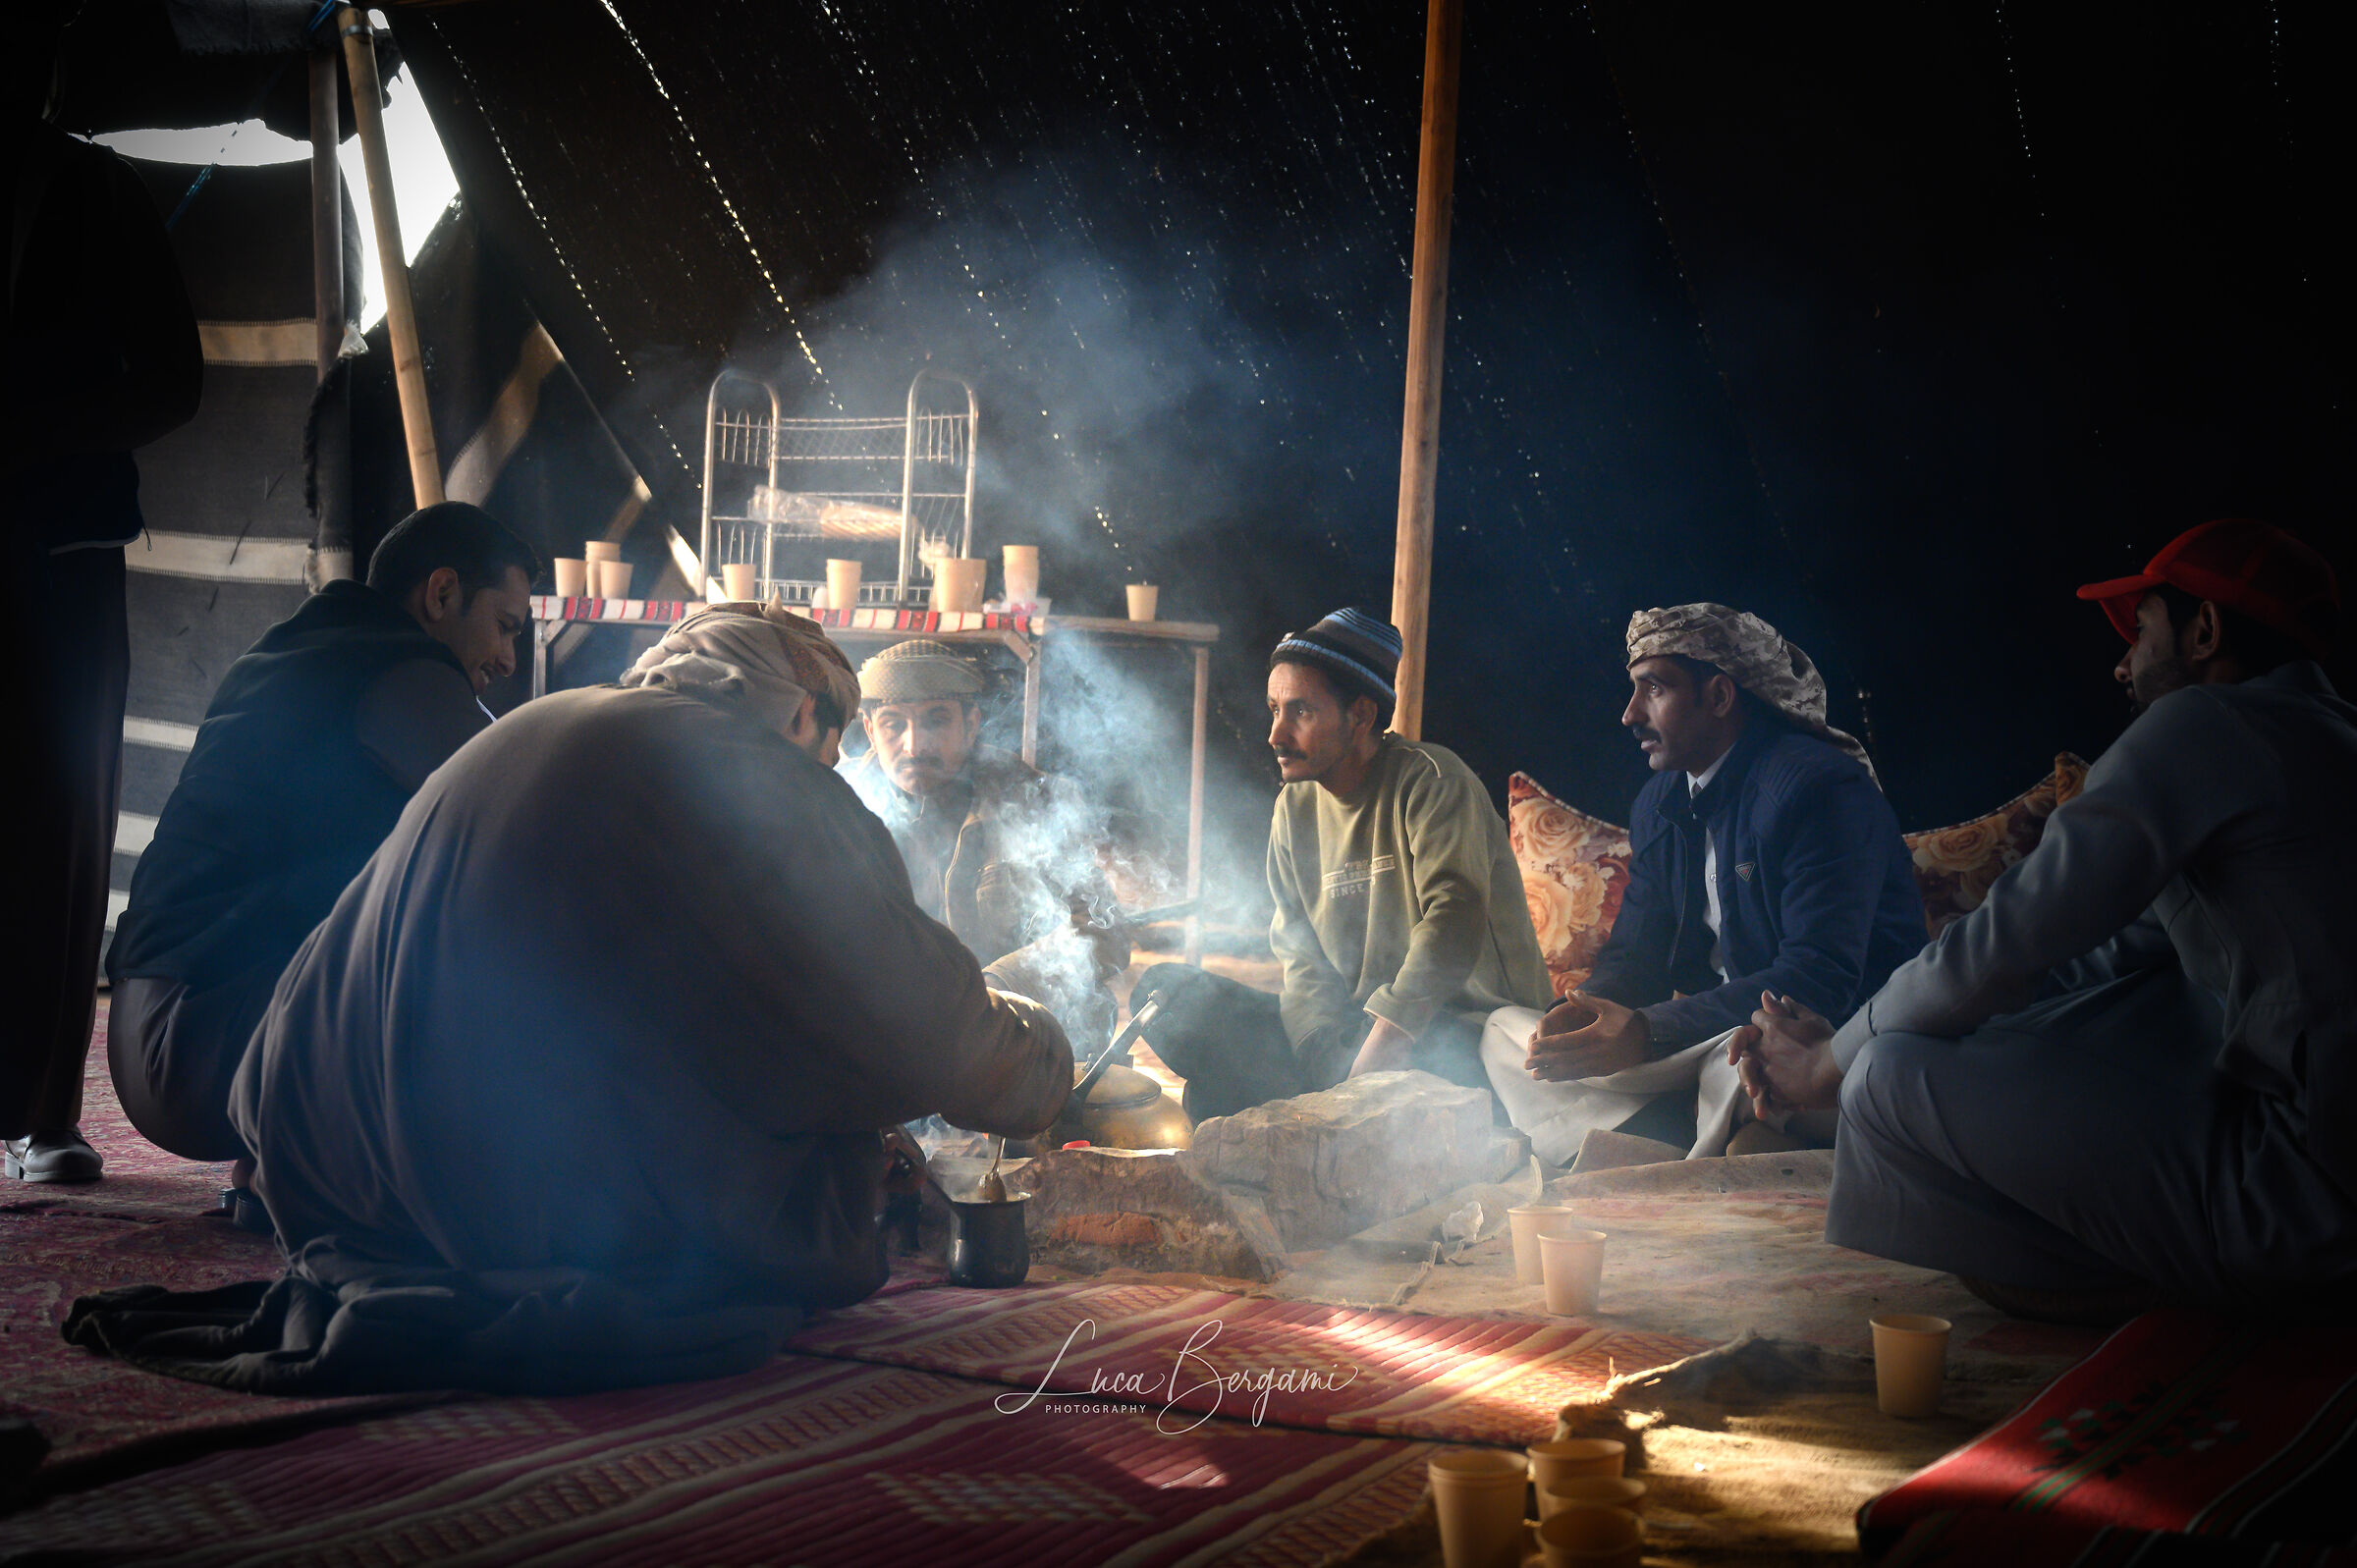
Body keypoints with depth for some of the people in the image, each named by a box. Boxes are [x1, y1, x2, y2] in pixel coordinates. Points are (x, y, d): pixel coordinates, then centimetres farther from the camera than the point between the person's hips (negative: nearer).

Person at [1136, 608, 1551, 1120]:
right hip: (1353, 1025, 7)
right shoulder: (1295, 809, 11)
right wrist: (1328, 1054, -13)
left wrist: (1380, 1045, -32)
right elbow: (1302, 957, 8)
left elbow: (1453, 922, -22)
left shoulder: (1429, 778, -9)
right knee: (1164, 988, -8)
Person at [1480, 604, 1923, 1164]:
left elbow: (1820, 980, -26)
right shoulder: (1658, 803, 13)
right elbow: (1635, 955, 14)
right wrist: (1582, 1011, -13)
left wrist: (1649, 1033, -33)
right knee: (1506, 1033, -2)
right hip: (1714, 1030, 9)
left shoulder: (1819, 786, -16)